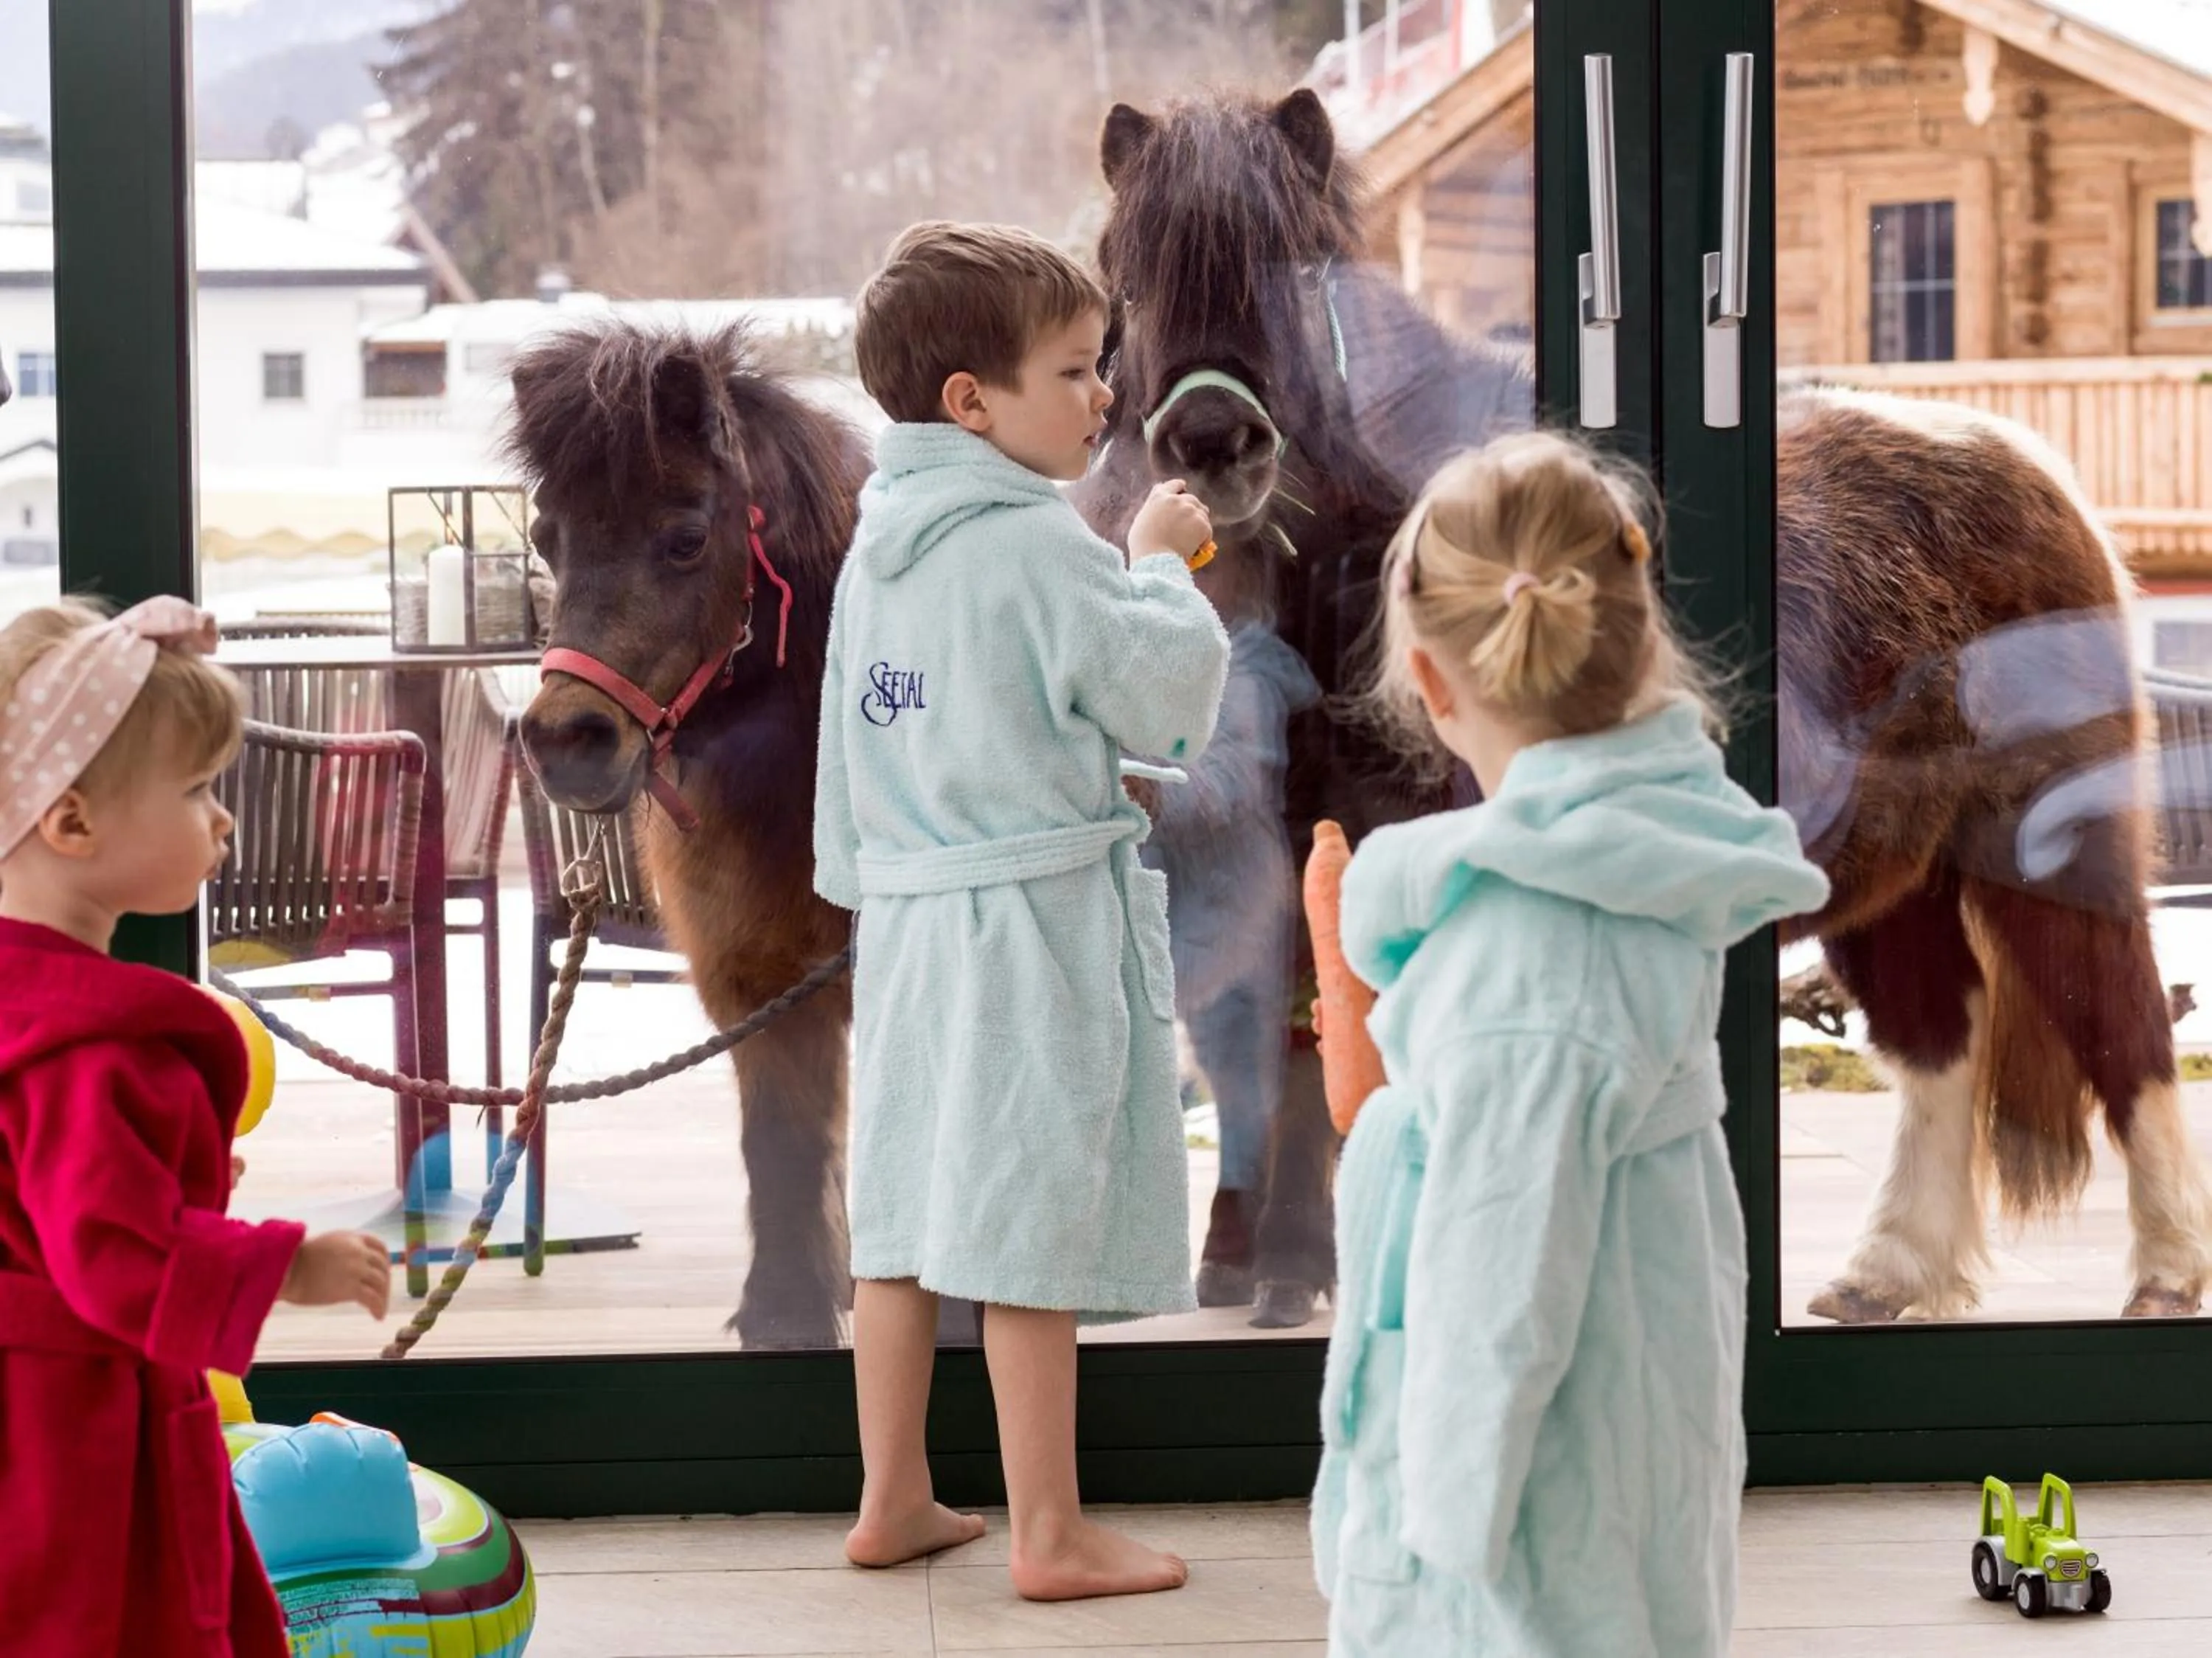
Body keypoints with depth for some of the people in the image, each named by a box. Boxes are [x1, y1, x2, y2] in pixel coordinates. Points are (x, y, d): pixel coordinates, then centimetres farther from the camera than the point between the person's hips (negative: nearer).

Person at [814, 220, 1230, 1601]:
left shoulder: (880, 544, 10)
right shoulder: (1041, 548, -16)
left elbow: (849, 749, 17)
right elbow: (1169, 696, -14)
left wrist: (861, 874, 25)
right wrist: (1161, 564, 1)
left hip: (906, 915, 8)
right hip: (1035, 916, -8)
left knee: (907, 1213, 13)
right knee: (1031, 1227, -2)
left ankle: (894, 1500, 21)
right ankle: (1052, 1534, 5)